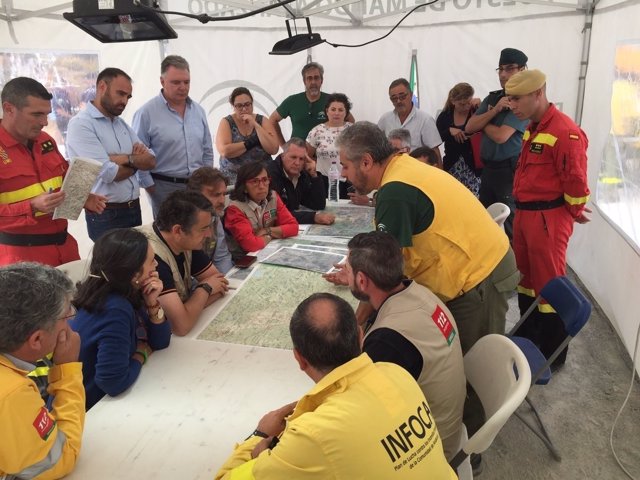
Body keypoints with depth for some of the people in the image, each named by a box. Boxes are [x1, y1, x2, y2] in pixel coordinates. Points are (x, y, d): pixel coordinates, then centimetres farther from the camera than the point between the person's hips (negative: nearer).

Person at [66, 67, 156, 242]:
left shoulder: (122, 124, 13)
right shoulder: (80, 124, -12)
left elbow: (151, 161, 3)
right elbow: (108, 173, -20)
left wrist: (125, 159, -15)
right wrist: (137, 161, -3)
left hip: (134, 209, 8)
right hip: (105, 215, -7)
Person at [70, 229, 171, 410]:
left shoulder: (123, 293, -5)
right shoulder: (115, 310, -29)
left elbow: (160, 342, 2)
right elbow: (113, 382, -31)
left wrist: (152, 304, -14)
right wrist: (141, 354, -14)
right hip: (87, 411, -7)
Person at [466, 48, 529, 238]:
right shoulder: (492, 98, 10)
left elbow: (501, 136, -21)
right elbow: (470, 127, 2)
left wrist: (483, 123, -2)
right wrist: (494, 110, -11)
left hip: (510, 171, -8)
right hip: (488, 169, 8)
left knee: (510, 225, 1)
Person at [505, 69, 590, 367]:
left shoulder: (565, 132, -20)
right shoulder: (532, 128, 12)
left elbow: (576, 180, -18)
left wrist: (575, 212, -3)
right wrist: (523, 212, 17)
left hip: (548, 218, -9)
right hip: (524, 214, 9)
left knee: (549, 284, 1)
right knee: (526, 278, 19)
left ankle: (552, 354, 16)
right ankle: (527, 339, 35)